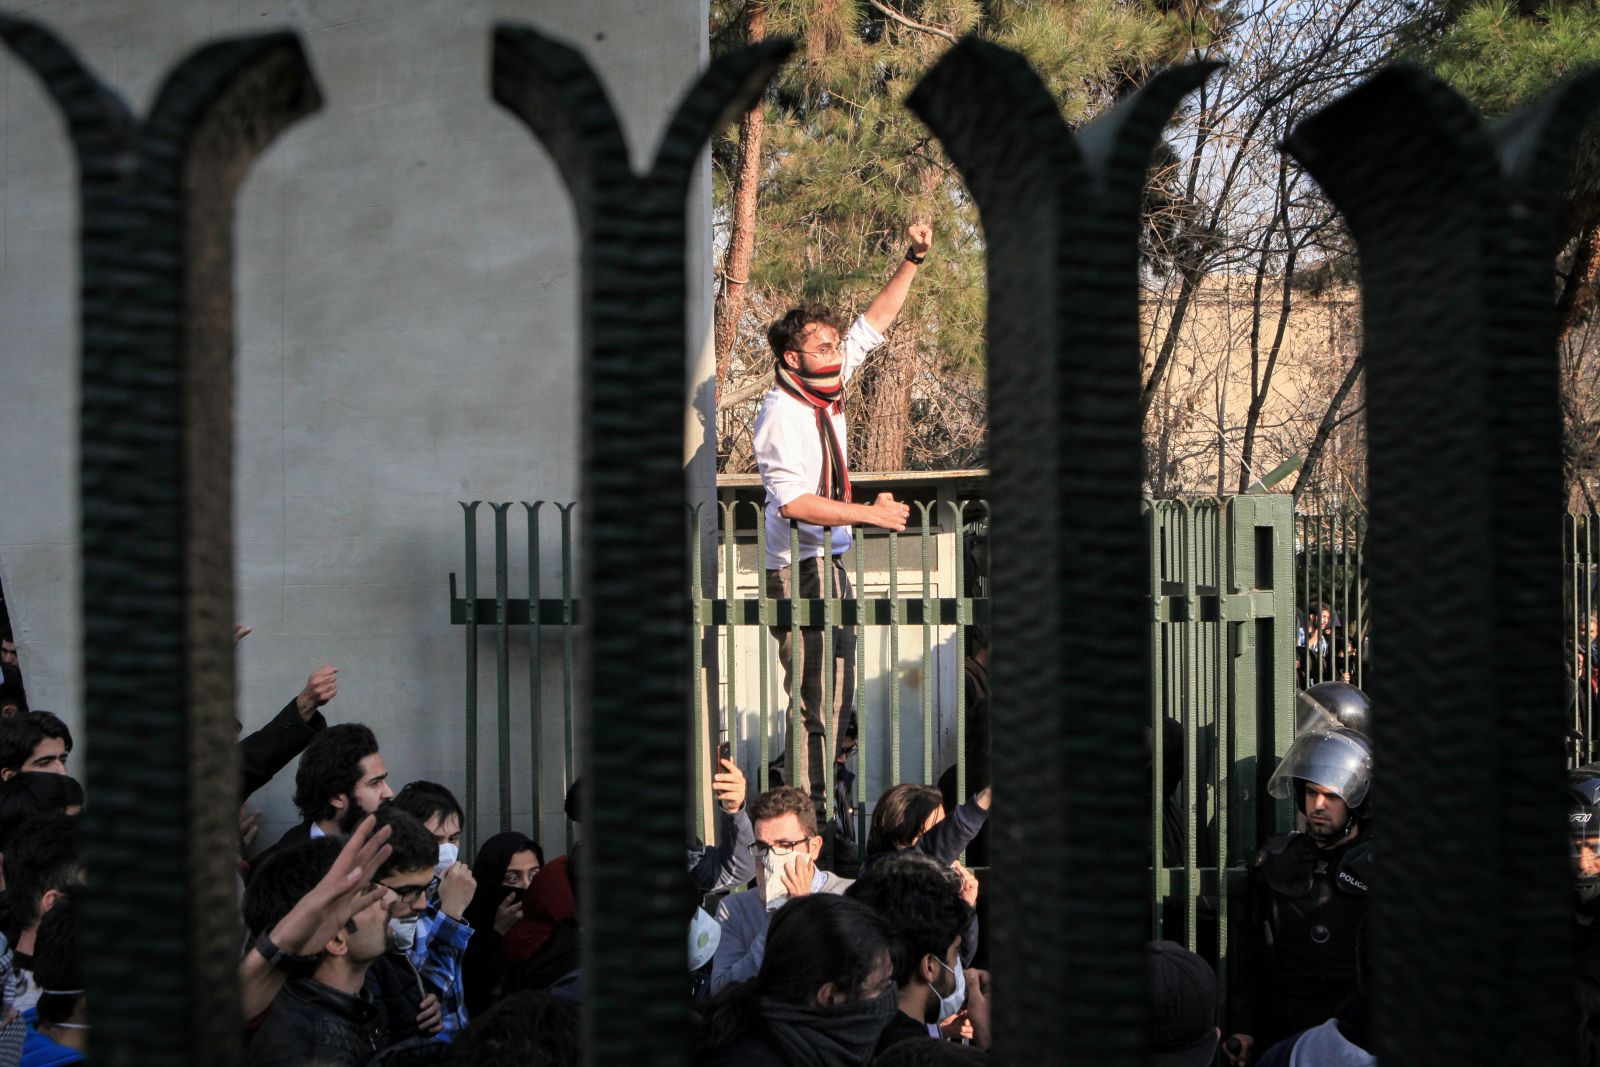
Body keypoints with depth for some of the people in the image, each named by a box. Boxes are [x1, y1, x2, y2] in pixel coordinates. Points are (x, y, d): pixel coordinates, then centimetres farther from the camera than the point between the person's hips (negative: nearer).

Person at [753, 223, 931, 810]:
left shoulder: (827, 386, 7)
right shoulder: (780, 414, -17)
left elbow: (872, 323, 18)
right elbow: (793, 501, -26)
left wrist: (912, 261, 12)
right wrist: (872, 514, -23)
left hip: (828, 562, 10)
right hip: (799, 569, -10)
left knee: (836, 696, 14)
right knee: (816, 699, -11)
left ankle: (817, 801, 22)